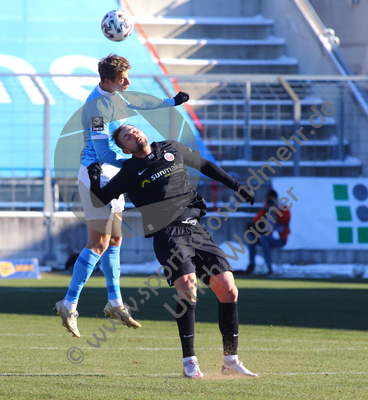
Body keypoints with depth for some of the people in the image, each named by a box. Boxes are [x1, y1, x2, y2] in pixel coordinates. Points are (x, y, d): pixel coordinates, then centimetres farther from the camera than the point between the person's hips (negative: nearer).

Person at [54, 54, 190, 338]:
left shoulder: (114, 97, 9)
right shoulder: (98, 106, -22)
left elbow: (137, 101, 32)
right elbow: (105, 153, -25)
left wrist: (171, 102, 43)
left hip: (112, 176, 10)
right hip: (98, 177, -10)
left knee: (114, 240, 15)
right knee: (99, 243, -13)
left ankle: (115, 303, 25)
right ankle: (69, 305, -13)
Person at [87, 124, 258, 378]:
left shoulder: (173, 150, 17)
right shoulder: (130, 172, 8)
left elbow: (203, 165, 30)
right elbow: (100, 200, 9)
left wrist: (236, 186, 29)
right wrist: (94, 182, -12)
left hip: (195, 230, 4)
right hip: (167, 234, -4)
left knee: (228, 289, -4)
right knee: (188, 286, -26)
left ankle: (231, 360, 7)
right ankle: (189, 362, -20)